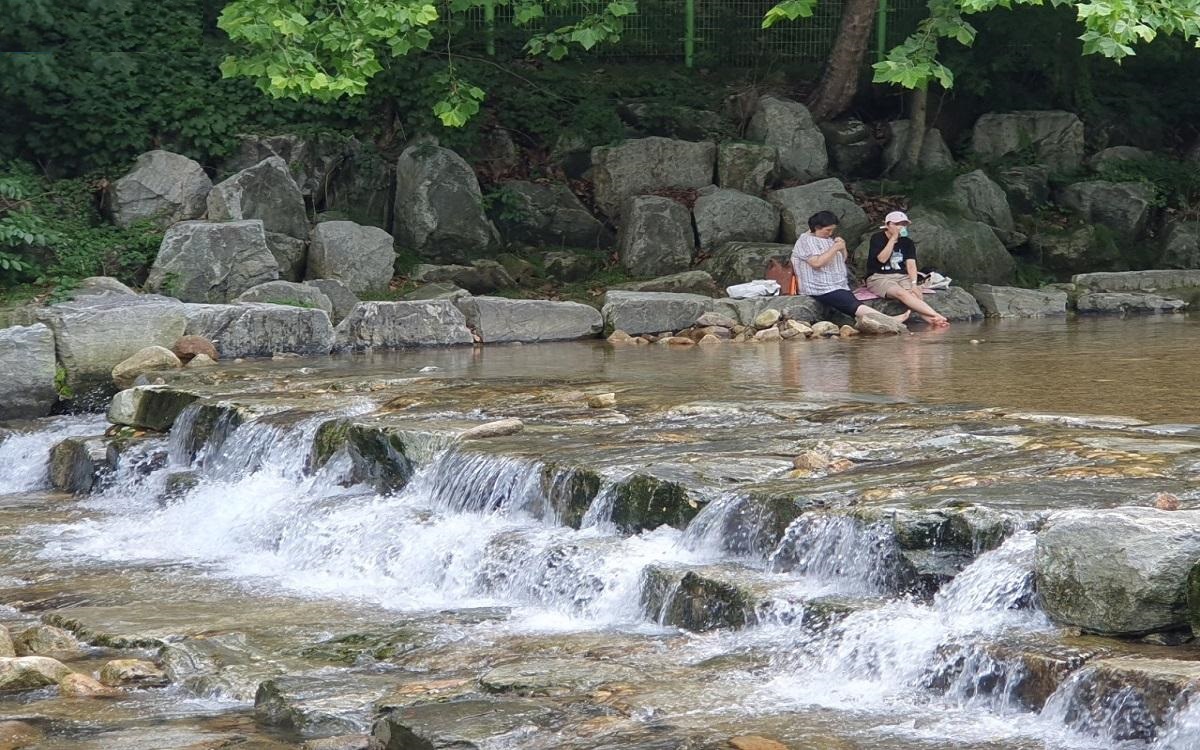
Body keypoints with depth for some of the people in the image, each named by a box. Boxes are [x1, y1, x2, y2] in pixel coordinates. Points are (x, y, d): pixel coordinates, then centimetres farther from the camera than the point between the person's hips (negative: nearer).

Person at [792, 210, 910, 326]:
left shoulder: (828, 239, 22)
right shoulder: (806, 241, -4)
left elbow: (843, 260, 26)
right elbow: (817, 263, -19)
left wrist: (842, 249, 5)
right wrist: (834, 248, -14)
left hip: (839, 286, 10)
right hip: (822, 290, -10)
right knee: (854, 306, -25)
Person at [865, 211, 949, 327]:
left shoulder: (907, 242, 12)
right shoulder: (877, 238, 1)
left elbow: (911, 264, -1)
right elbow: (882, 258, -14)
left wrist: (913, 283, -18)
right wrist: (894, 238, -11)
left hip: (901, 276, 5)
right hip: (879, 277, -5)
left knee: (915, 293, -28)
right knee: (901, 293, -33)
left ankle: (930, 320, -50)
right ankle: (937, 316, -47)